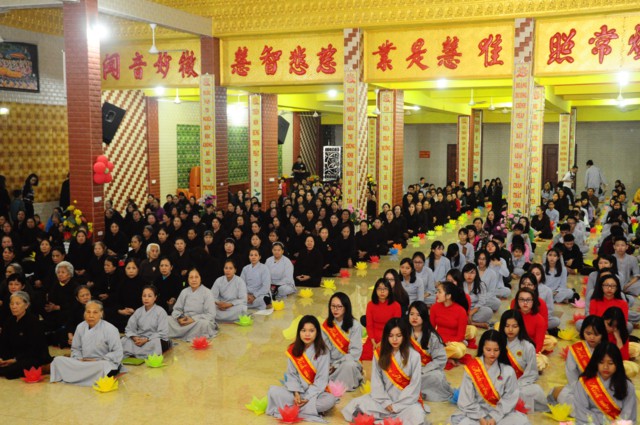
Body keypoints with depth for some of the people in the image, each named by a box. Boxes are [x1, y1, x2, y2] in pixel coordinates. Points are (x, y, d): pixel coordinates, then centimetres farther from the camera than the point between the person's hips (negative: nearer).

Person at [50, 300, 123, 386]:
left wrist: (97, 361, -16)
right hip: (83, 362, 5)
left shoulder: (110, 329, -10)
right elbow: (75, 348, 17)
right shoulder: (80, 327, 5)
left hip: (103, 363, -5)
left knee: (102, 366, -41)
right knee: (58, 360, -11)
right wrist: (79, 359, -5)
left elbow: (117, 354, -11)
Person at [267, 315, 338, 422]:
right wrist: (296, 393, -18)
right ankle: (311, 409, -26)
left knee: (330, 399, -33)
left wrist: (308, 397, -20)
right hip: (297, 391, 2)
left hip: (315, 392, -2)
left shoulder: (323, 351, -9)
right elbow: (291, 374, -2)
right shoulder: (293, 350, -1)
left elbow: (321, 379, -12)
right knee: (273, 391, -22)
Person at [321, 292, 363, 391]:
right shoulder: (326, 325, 4)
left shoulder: (355, 326, -9)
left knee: (349, 365, -38)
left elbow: (356, 351, -13)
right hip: (331, 364, 3)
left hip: (349, 362, -3)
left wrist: (337, 365, -16)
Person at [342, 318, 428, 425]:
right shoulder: (380, 354, 2)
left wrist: (396, 406, -12)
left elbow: (414, 385, -9)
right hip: (384, 398, 2)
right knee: (355, 405, -18)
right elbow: (376, 381, 0)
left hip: (406, 399, -2)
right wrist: (386, 402, -12)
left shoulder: (414, 356, -6)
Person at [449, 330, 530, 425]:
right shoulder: (471, 369, -7)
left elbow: (509, 398, -6)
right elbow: (466, 399, -5)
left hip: (501, 413, 1)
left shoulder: (508, 370, -5)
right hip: (476, 413, -1)